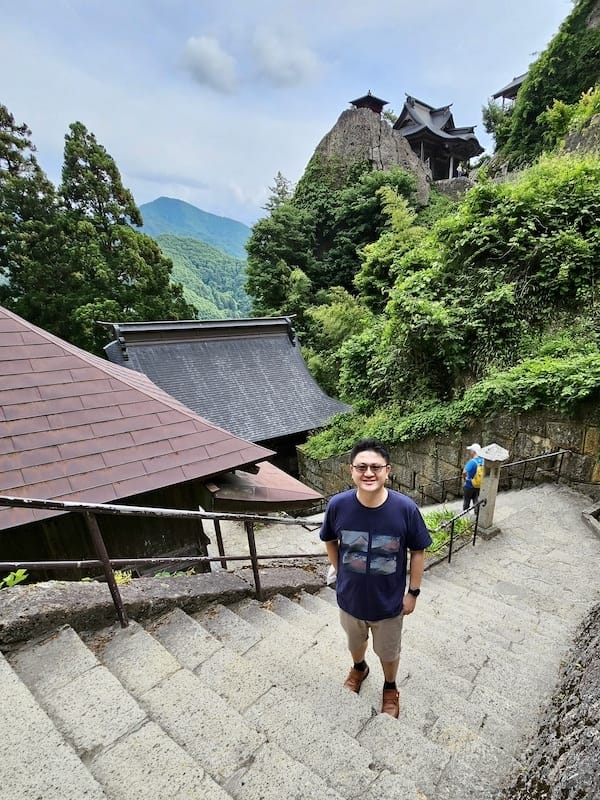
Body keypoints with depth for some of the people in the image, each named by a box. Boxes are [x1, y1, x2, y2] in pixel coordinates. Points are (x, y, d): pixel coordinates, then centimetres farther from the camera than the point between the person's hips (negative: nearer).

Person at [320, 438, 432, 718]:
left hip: (389, 601, -1)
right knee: (355, 642, 31)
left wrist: (413, 592, -4)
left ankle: (390, 688, 58)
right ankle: (359, 668, 64)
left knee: (388, 651, 26)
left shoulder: (405, 508, -27)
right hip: (350, 597, 2)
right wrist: (340, 571, 2)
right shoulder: (338, 505, -24)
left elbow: (418, 551, -10)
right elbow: (330, 541, -2)